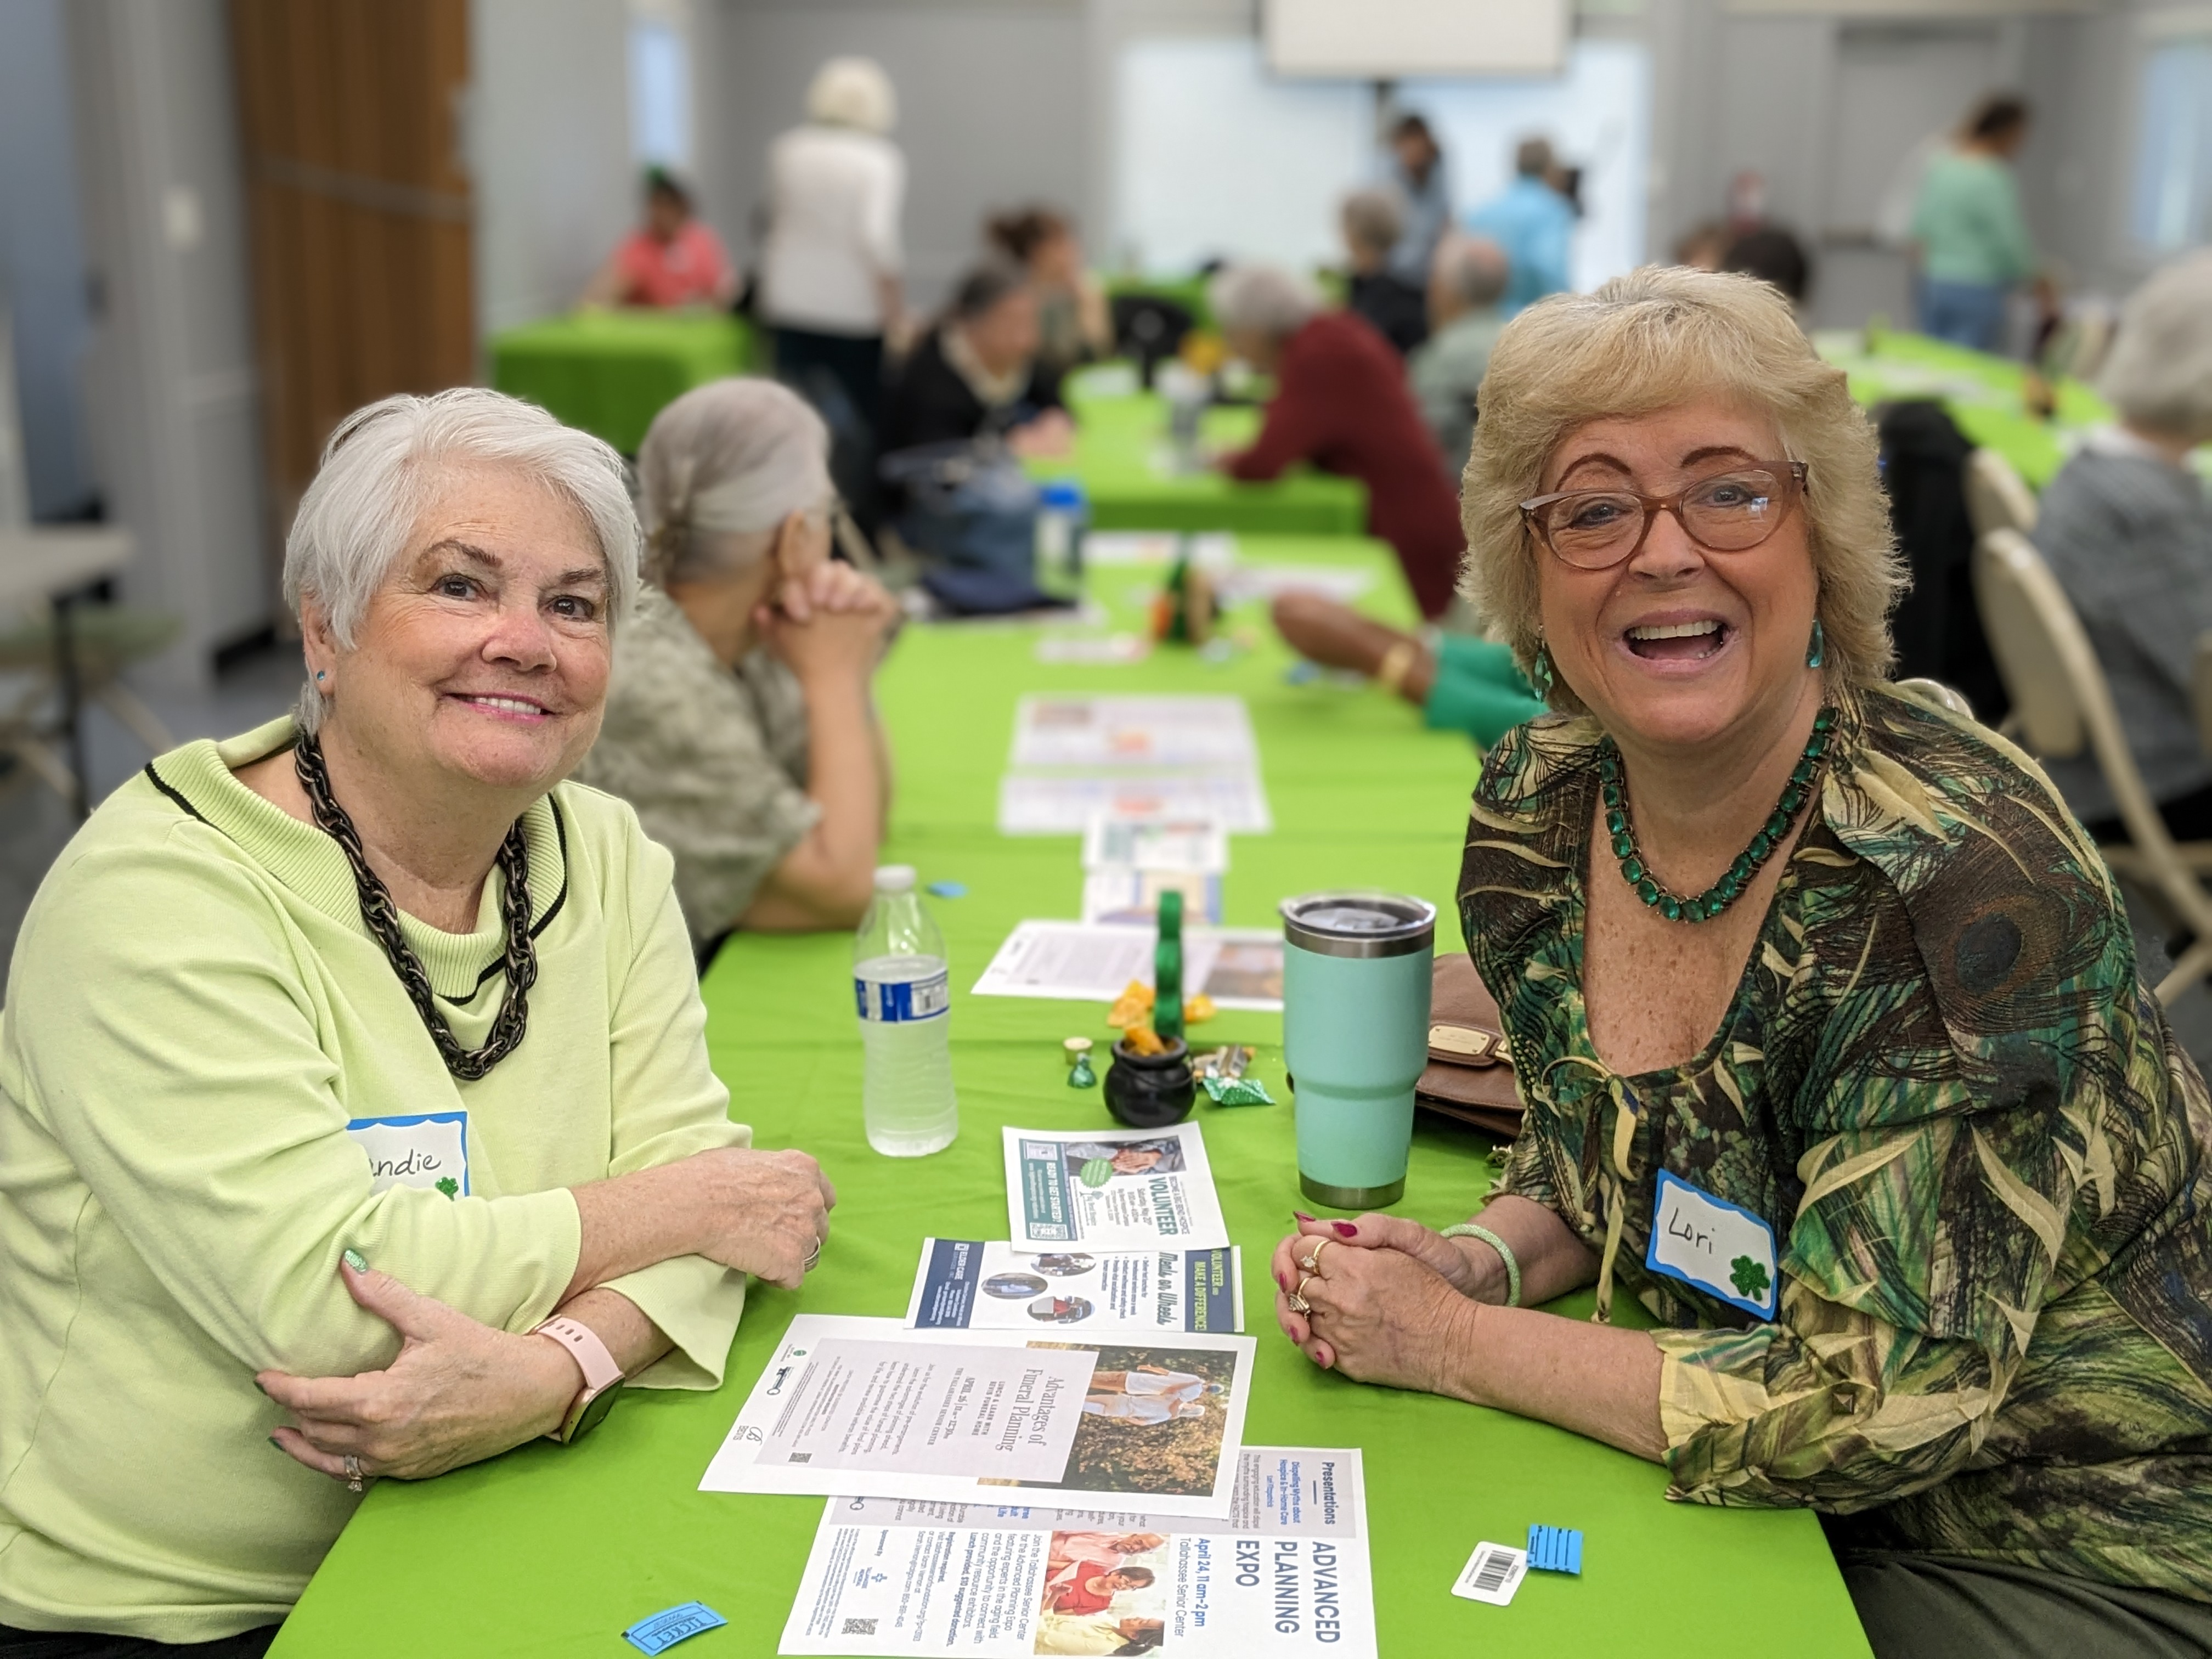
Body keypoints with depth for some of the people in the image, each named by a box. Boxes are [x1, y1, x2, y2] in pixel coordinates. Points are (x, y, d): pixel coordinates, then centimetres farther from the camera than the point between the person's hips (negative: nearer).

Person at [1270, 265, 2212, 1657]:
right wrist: (1472, 1263, -12)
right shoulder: (1536, 810, -7)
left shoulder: (1964, 877, -26)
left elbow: (1872, 1406, -26)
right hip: (1771, 1503, 6)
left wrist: (1451, 1343, -20)